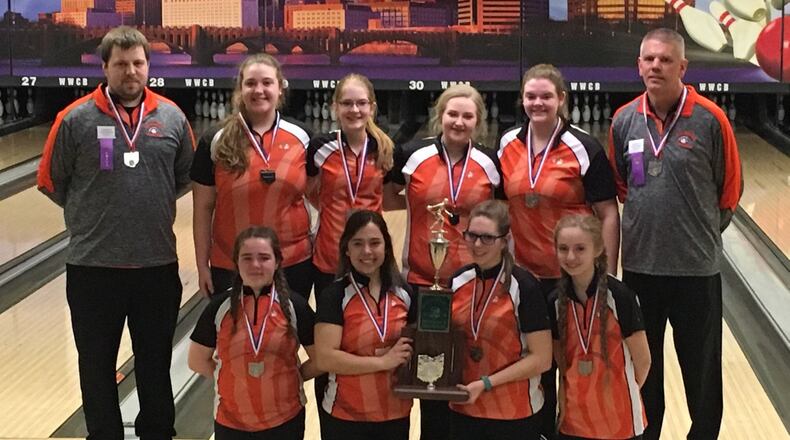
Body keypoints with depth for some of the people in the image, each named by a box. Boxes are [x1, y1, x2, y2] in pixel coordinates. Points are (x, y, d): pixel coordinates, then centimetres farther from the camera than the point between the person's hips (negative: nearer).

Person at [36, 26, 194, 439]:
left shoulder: (172, 117, -1)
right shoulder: (76, 119, -8)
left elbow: (185, 176, 13)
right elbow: (52, 181, 3)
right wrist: (91, 215, 10)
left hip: (158, 264, 2)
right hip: (93, 266, -1)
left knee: (156, 361, 15)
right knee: (97, 364, 12)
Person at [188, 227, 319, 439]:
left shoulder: (294, 306, -7)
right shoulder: (220, 306, -5)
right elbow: (198, 360, 5)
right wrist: (234, 380, 1)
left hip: (285, 420, -1)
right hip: (231, 422, 1)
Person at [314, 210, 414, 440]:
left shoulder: (404, 292, 2)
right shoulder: (334, 295, -9)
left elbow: (417, 344, 15)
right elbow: (325, 358, -17)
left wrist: (411, 356, -6)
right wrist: (383, 362, -19)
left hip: (396, 415, 3)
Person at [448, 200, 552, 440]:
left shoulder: (524, 286, -12)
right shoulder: (458, 281, 2)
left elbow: (541, 358, -12)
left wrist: (486, 383, -16)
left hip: (514, 415, -4)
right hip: (463, 410, 4)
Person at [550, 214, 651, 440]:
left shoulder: (620, 296, -15)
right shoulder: (557, 301, -1)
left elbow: (642, 360, -7)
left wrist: (623, 394, 6)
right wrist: (564, 403, 2)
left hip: (620, 421, -4)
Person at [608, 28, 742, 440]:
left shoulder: (709, 119, -10)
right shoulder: (624, 120, -1)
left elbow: (729, 188, 0)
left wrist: (705, 229, 8)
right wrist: (646, 216, 10)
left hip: (696, 266, -3)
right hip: (639, 263, 3)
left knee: (701, 367, 9)